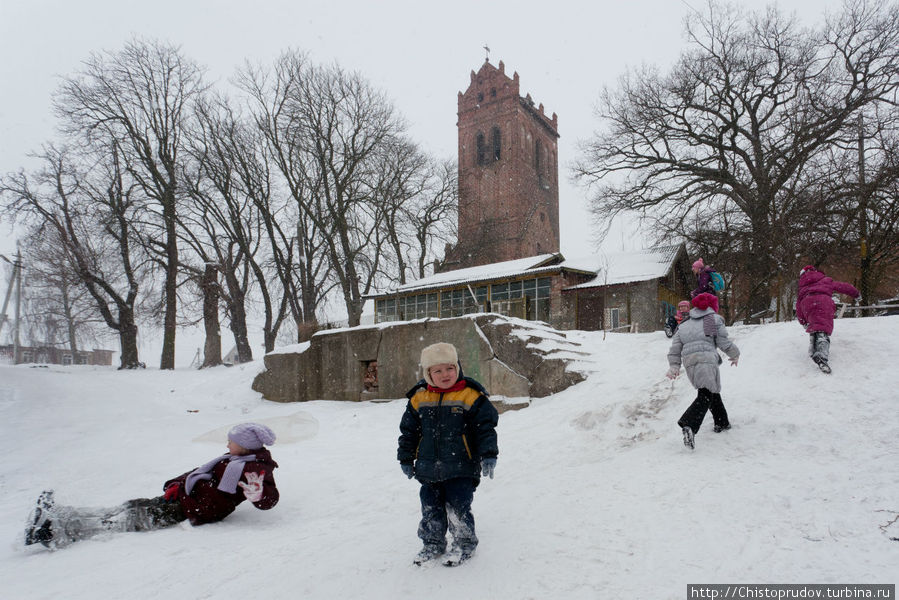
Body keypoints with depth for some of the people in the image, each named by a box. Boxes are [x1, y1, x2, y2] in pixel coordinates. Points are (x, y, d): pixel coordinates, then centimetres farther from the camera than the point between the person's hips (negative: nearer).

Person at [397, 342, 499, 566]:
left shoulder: (471, 396, -8)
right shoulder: (419, 398, 2)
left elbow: (486, 428, -6)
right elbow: (409, 431, 11)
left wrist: (488, 455, -12)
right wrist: (406, 458, 12)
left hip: (460, 469, -4)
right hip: (428, 468, 4)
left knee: (458, 508, 1)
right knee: (430, 510, 13)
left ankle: (464, 544, 23)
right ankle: (432, 544, 33)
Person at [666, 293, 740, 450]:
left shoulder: (683, 326, 22)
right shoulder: (714, 320, 10)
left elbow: (675, 348, 13)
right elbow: (724, 343, 9)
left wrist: (673, 367, 13)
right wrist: (735, 355, 26)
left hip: (689, 363, 6)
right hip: (706, 359, -6)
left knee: (713, 391, 24)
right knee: (705, 397, -13)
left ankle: (721, 422, 32)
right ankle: (689, 425, -33)